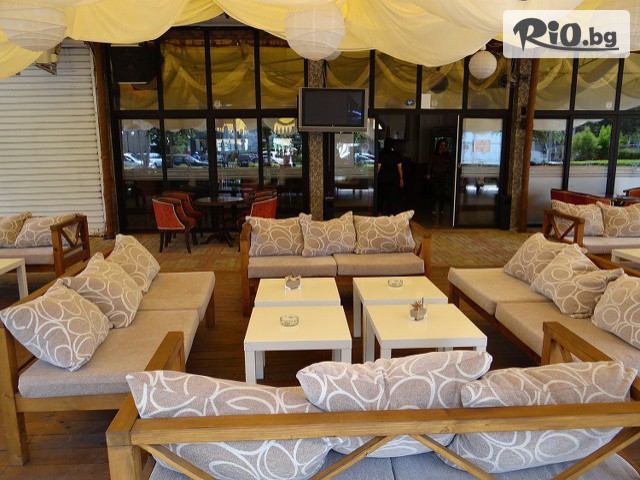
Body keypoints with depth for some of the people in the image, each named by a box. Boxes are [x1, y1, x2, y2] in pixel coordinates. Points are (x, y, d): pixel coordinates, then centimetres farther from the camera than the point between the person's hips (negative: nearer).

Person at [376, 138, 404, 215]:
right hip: (394, 179, 1)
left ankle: (380, 212, 22)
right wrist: (401, 179, 8)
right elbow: (400, 168, 0)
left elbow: (378, 167, -8)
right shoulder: (397, 154, -2)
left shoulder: (381, 154, -8)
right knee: (393, 196, 5)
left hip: (383, 178, -1)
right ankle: (392, 214, 1)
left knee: (381, 196, 13)